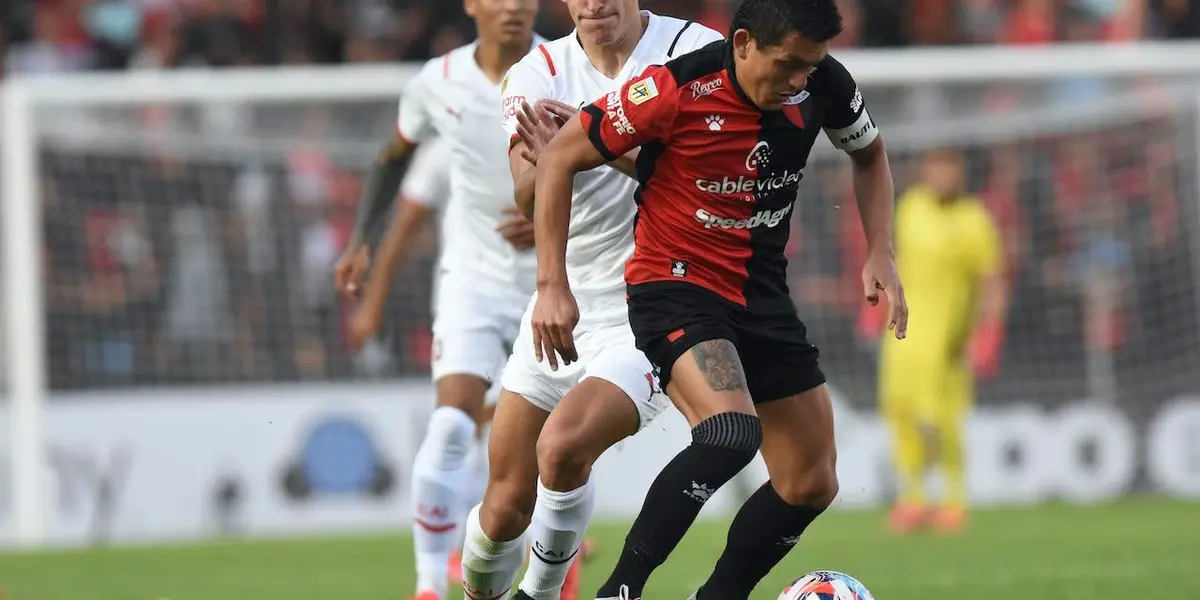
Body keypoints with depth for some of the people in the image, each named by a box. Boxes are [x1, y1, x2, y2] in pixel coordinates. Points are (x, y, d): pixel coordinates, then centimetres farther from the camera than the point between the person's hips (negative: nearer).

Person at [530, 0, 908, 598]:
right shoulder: (676, 89, -22)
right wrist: (553, 285, -15)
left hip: (762, 291, 6)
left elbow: (870, 154, 15)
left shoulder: (822, 84, -8)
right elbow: (558, 159, -12)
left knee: (811, 484, 5)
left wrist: (880, 255, 2)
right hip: (675, 285, -6)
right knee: (732, 433, -32)